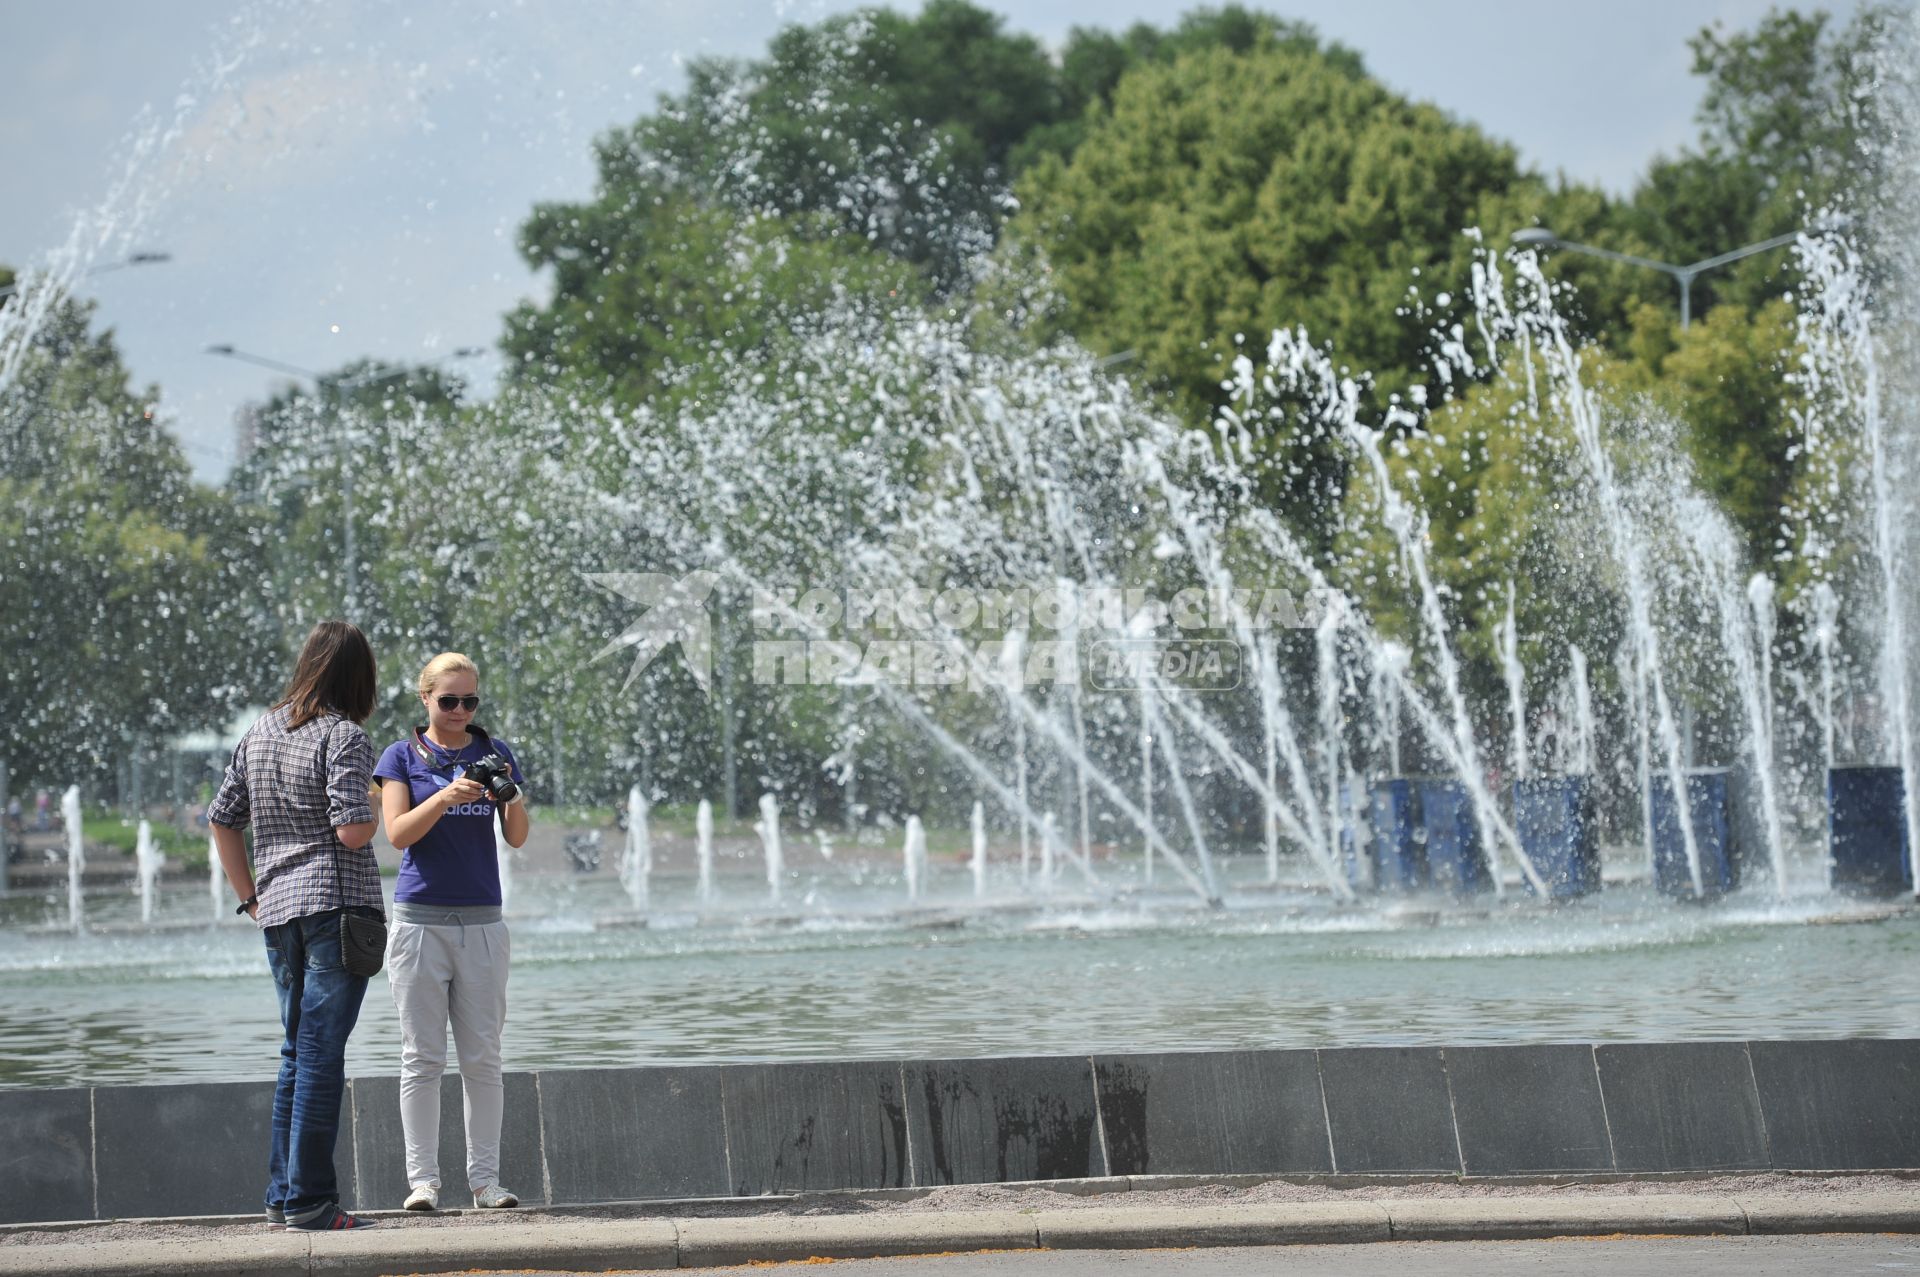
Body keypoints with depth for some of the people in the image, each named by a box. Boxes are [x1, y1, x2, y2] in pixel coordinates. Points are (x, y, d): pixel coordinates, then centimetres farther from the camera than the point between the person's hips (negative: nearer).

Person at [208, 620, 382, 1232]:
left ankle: (282, 1194, 17)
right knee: (321, 1052, -5)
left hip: (278, 908, 7)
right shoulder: (343, 736, -9)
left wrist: (251, 897, 19)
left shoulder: (259, 734, 12)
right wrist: (374, 807, 4)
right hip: (336, 905, -7)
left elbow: (221, 820, 15)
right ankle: (309, 1199, -6)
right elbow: (352, 832, -17)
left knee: (298, 1052, 16)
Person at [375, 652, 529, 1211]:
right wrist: (446, 797, -24)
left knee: (483, 1056, 2)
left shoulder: (495, 753, 8)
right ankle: (422, 1179, 0)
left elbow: (518, 837, 1)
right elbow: (398, 832, -9)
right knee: (422, 1057, -2)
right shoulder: (403, 757, 3)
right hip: (419, 919, -2)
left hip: (481, 923, 2)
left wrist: (512, 798, -20)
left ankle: (485, 1176, 5)